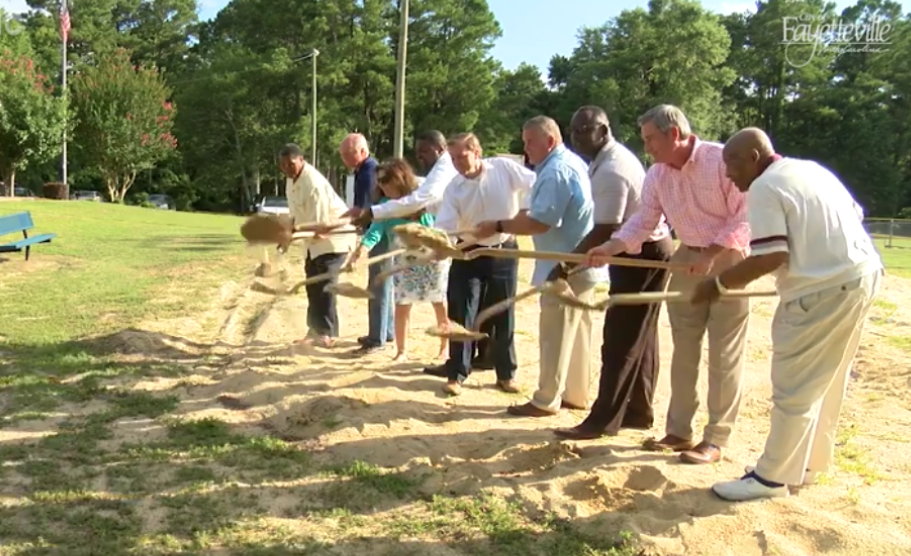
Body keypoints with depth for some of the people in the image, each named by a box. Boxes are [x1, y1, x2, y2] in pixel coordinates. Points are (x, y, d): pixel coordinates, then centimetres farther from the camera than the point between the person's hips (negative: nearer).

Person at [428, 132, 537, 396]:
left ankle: (506, 374, 21)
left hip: (504, 252, -1)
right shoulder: (454, 189, -9)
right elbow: (445, 225, -16)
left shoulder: (504, 168, -12)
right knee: (461, 314, -1)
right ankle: (456, 374, 10)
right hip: (470, 254, 1)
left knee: (504, 315, 7)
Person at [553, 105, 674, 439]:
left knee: (621, 340, -6)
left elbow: (605, 232, -25)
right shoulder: (612, 158, 11)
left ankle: (603, 421, 0)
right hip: (648, 249, 11)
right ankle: (638, 411, 23)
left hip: (642, 254, -11)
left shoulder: (611, 171, -22)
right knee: (639, 338, 14)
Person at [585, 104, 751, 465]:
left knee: (724, 354, -2)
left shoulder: (722, 159, -18)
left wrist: (711, 254, -22)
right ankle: (679, 430, 19)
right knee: (684, 348, 9)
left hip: (728, 260, -6)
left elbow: (745, 216, -17)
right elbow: (643, 221, -3)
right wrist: (611, 247, -19)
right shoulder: (656, 175, 1)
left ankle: (716, 439, 5)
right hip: (687, 260, 6)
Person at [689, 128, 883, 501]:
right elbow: (856, 215, 19)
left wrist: (718, 285, -12)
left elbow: (771, 257, -20)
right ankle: (807, 463, 31)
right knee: (824, 381, 19)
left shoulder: (765, 187, -12)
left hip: (825, 289, -10)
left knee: (794, 388, -1)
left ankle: (771, 477, 8)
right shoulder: (812, 169, 16)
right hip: (862, 274, 10)